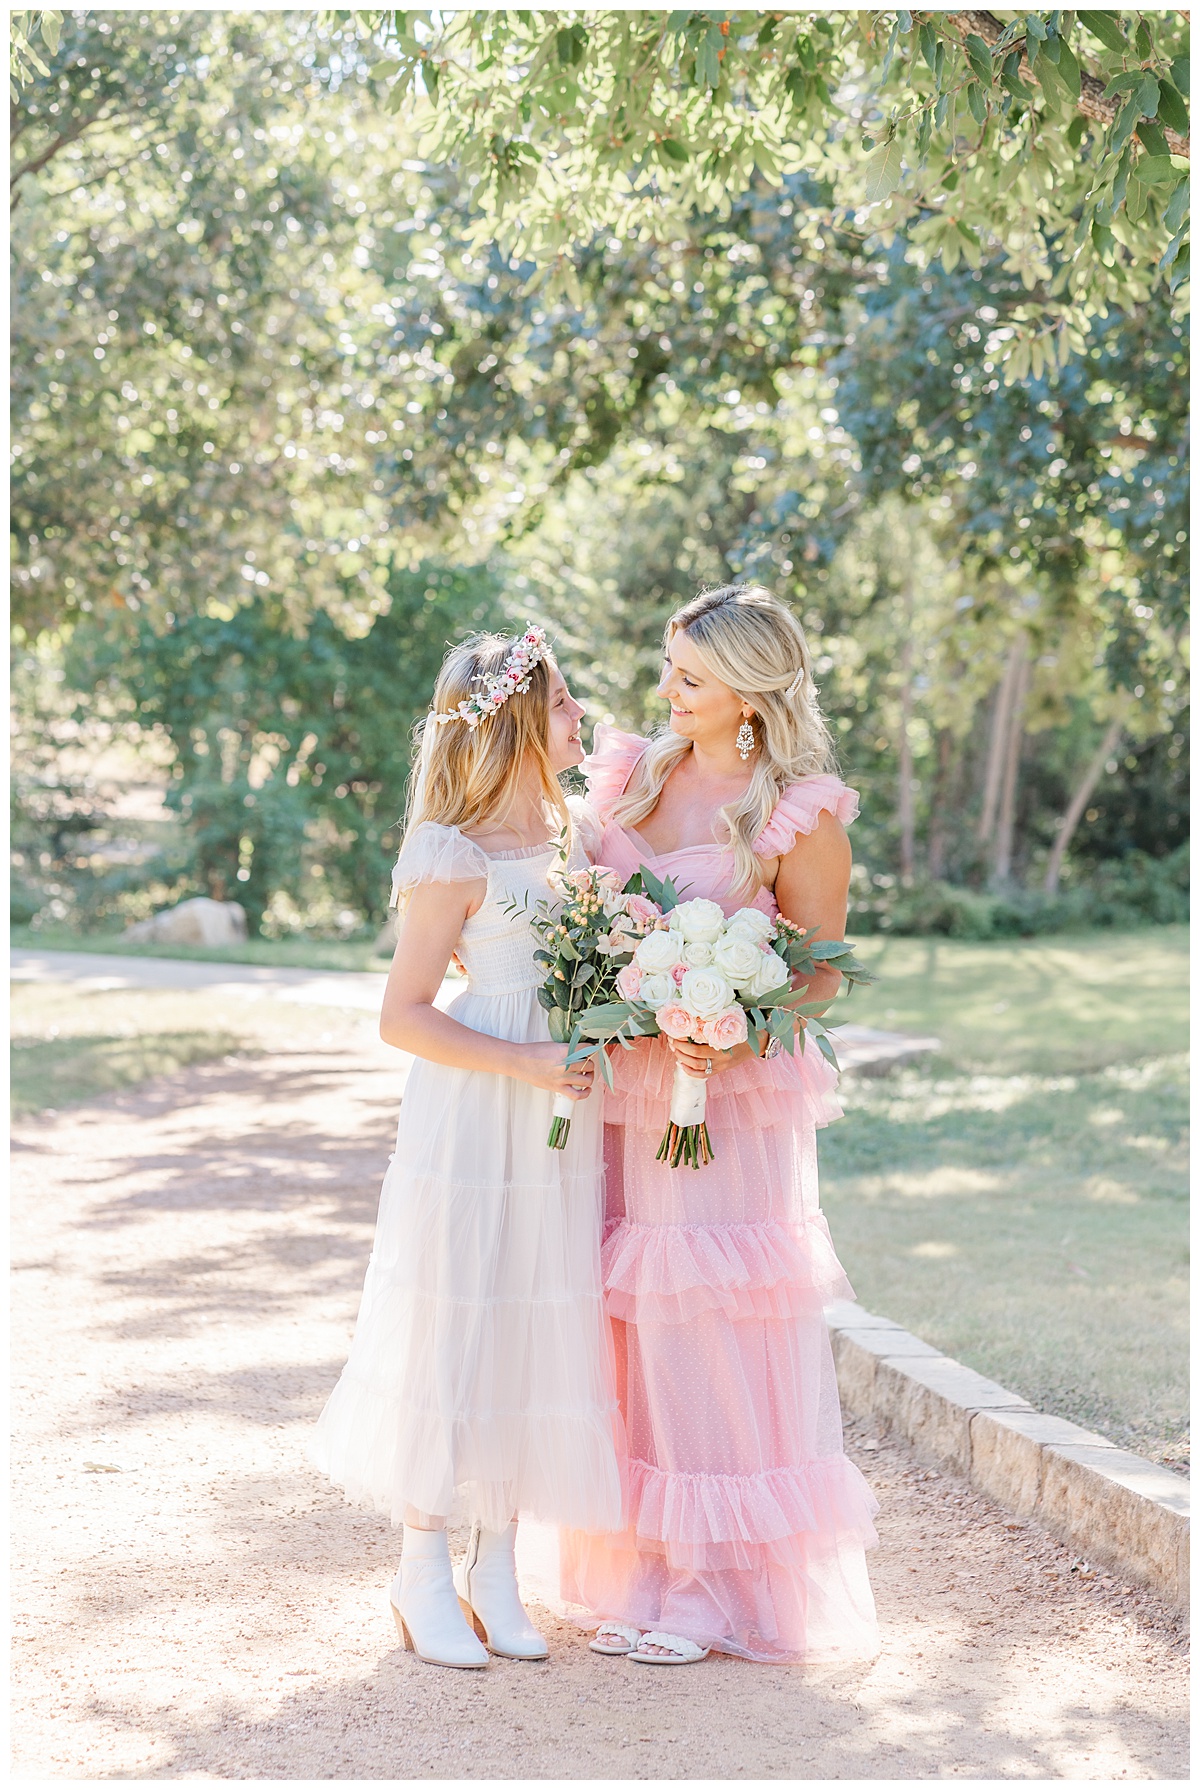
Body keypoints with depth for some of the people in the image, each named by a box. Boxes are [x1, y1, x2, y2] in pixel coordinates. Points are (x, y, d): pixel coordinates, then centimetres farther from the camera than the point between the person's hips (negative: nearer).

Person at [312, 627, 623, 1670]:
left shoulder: (572, 837, 11)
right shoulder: (456, 857, -12)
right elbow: (403, 1015, -13)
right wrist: (523, 1063, -20)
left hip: (561, 1125, 7)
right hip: (471, 1125, -7)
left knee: (539, 1335, 9)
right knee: (450, 1335, 1)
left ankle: (496, 1569, 21)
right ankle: (423, 1574, 15)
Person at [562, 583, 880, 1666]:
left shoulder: (798, 813, -7)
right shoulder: (634, 775, 9)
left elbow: (820, 973, -5)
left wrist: (730, 1037, -21)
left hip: (735, 1100, -5)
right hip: (623, 1093, 5)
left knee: (716, 1333, -2)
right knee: (636, 1331, 8)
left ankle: (722, 1590, 11)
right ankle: (642, 1576, 19)